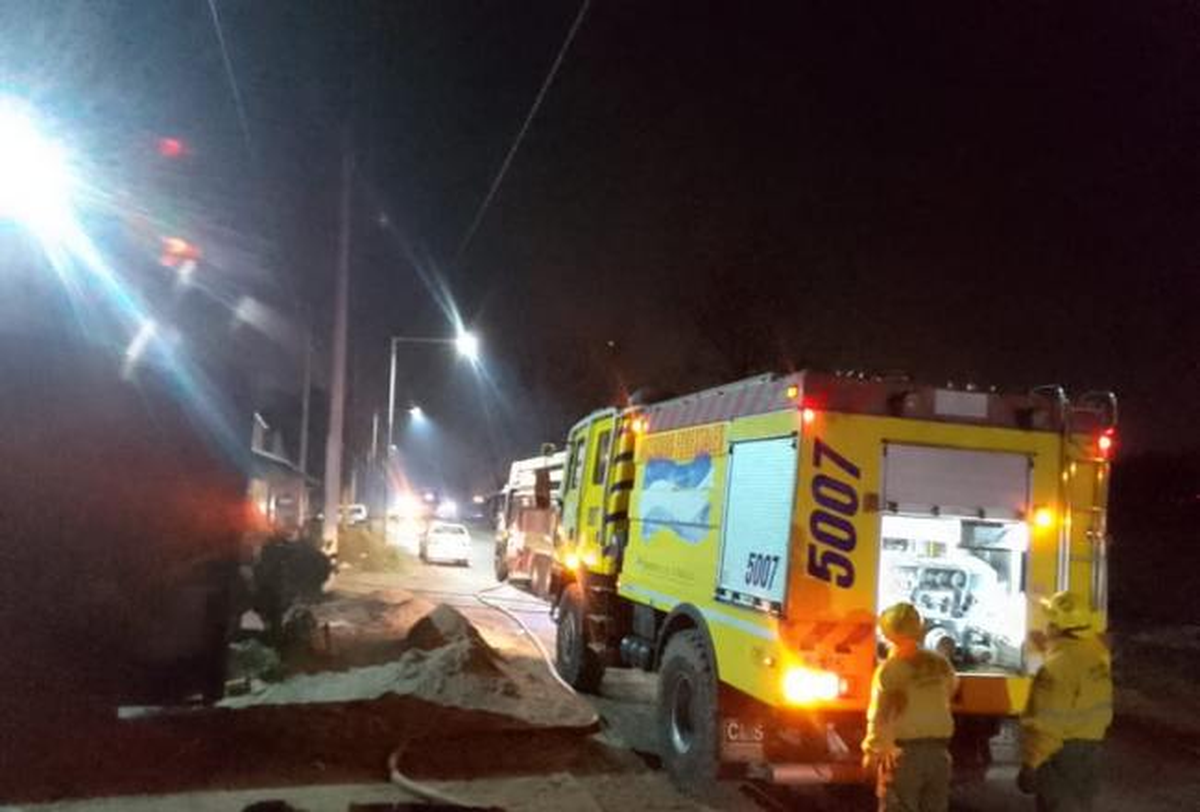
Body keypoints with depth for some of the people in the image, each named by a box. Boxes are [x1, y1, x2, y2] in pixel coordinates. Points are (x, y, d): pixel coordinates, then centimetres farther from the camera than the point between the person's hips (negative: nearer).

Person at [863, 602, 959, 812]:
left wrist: (872, 748, 2)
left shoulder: (889, 669, -12)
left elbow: (878, 717, -11)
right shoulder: (940, 664, 2)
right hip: (938, 751, 5)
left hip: (902, 753, -4)